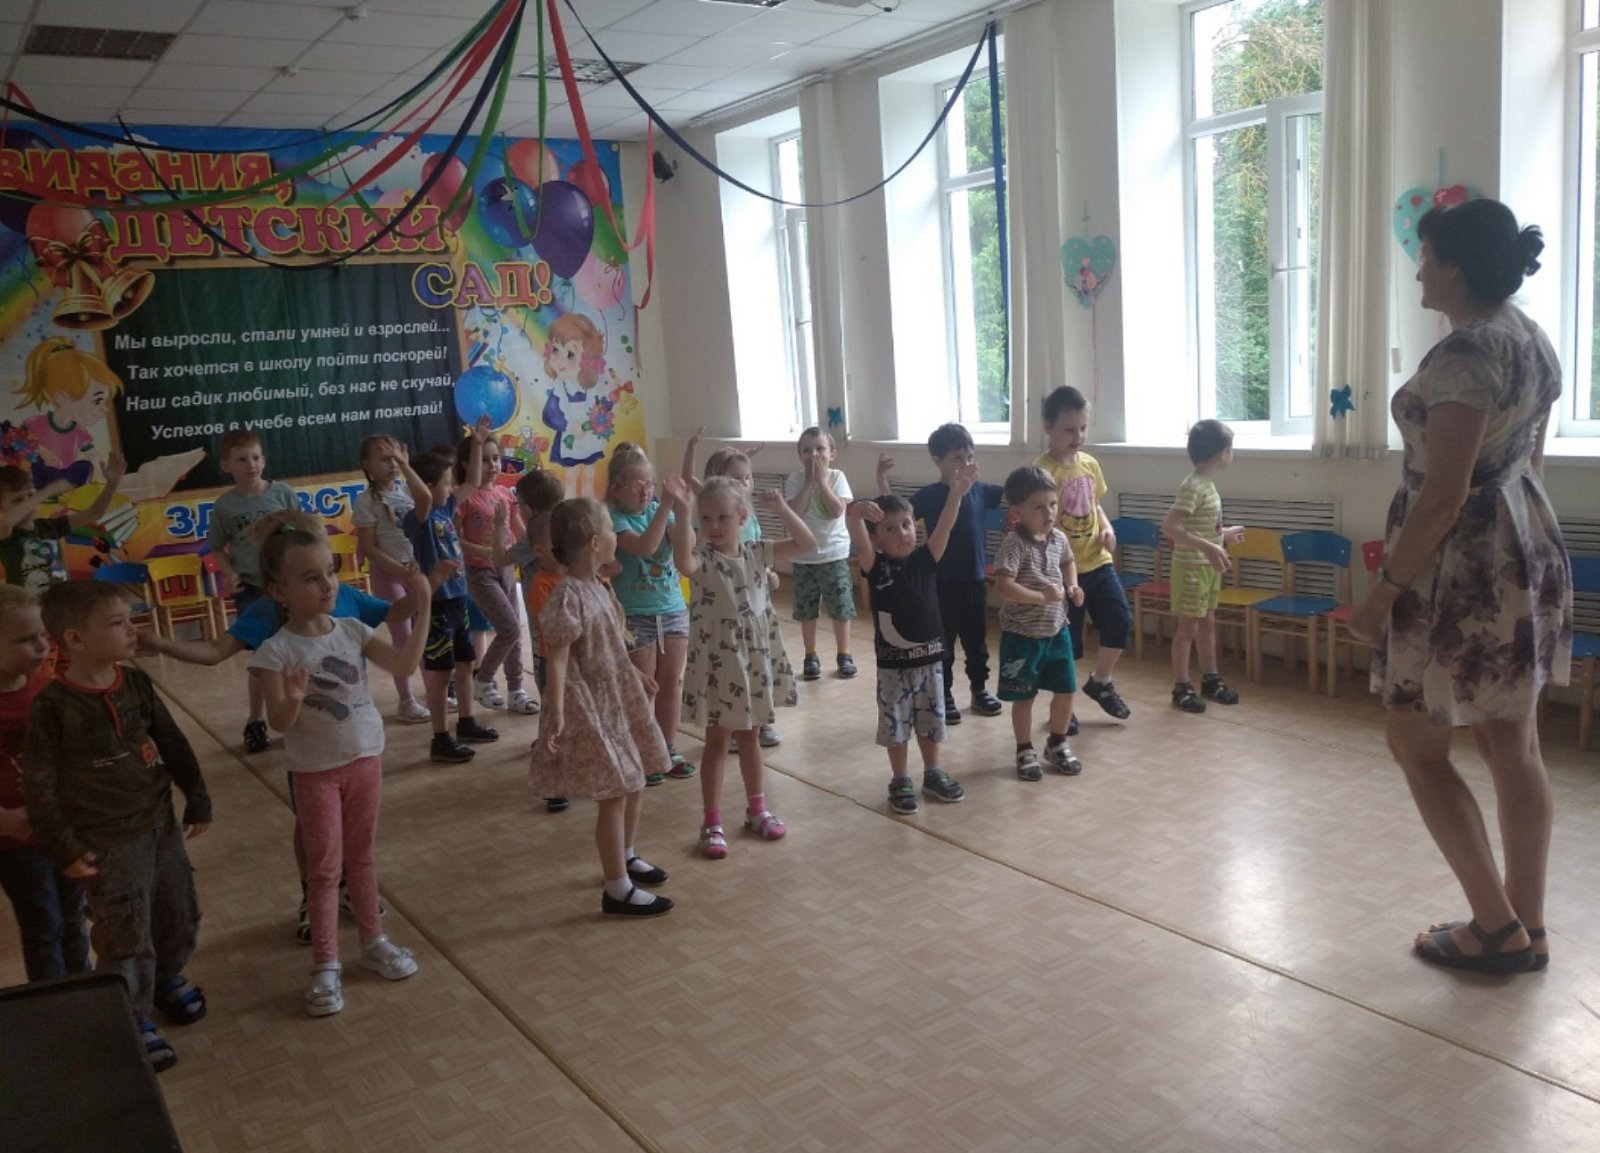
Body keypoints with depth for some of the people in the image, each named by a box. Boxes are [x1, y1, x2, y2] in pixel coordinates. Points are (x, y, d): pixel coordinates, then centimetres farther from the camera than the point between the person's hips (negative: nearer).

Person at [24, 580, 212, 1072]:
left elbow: (173, 745, 7)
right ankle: (132, 1021, 24)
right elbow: (38, 784, -13)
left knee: (180, 915, 19)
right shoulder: (53, 704, -18)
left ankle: (168, 978, 46)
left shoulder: (136, 683, -3)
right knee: (126, 938, 4)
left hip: (161, 824, 6)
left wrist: (197, 801, 12)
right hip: (107, 843, -5)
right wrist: (64, 848, -12)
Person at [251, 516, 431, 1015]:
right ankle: (325, 966, 17)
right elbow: (279, 723, -18)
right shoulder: (276, 651, -17)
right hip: (315, 771, -4)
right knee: (324, 867, 5)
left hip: (366, 758, 4)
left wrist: (422, 610, -14)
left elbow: (405, 666, -8)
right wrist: (292, 700, -40)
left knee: (361, 856, 18)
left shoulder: (352, 630, -4)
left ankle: (373, 942, 32)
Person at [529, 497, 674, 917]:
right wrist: (556, 714, -33)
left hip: (619, 697, 10)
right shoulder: (569, 598, -24)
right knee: (615, 794, -3)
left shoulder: (596, 586, 6)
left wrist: (635, 675, 31)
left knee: (632, 783, 19)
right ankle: (617, 890, 8)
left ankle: (625, 857, 40)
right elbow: (557, 660, -27)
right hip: (592, 705, -9)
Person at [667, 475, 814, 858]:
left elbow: (806, 543, 1)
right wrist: (681, 512, -44)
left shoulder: (756, 553, 1)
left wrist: (782, 509, -10)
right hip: (717, 662, -4)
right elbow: (684, 564, -38)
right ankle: (712, 822, 14)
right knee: (717, 742, 4)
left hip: (755, 660, 4)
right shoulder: (703, 558, -13)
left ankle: (756, 809, 33)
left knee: (748, 737, 19)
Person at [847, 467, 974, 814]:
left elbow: (945, 527, -17)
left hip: (929, 657, 3)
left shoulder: (925, 559, -3)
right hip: (893, 662, -3)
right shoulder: (876, 566, -11)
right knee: (895, 724, 9)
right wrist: (856, 515, -52)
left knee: (931, 721, 17)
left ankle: (932, 774, 34)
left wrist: (956, 493, -35)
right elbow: (858, 540, -30)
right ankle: (900, 781, 25)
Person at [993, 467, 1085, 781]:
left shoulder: (1059, 538, 1)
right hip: (1022, 634, -6)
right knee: (1024, 696, 7)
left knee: (1065, 690, 13)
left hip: (1057, 630, 6)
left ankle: (1057, 744, 35)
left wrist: (1072, 586, 4)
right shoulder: (1015, 544, -21)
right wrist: (1043, 597, -27)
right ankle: (1025, 751, 25)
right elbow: (1003, 587, -30)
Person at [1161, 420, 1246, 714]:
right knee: (1188, 627, -1)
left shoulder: (1207, 484, 8)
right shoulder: (1193, 487, -22)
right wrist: (1208, 548, -34)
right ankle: (1181, 688, 8)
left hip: (1207, 567, 9)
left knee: (1208, 624, 17)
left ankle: (1210, 679, 29)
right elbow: (1169, 527, -29)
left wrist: (1225, 533, 32)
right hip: (1191, 568, -9)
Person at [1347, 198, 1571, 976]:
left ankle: (1498, 928, 9)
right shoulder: (1533, 341, 11)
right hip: (1525, 551, 10)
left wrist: (1388, 586, -18)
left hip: (1463, 565, -10)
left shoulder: (1466, 352, -19)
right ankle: (1527, 929, 21)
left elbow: (1443, 493, -23)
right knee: (1514, 748, 13)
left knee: (1416, 745, 4)